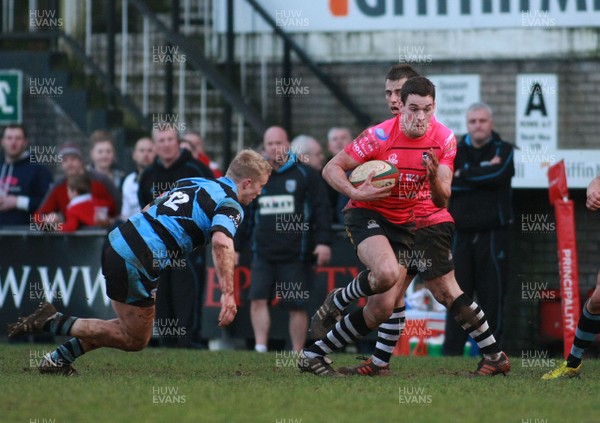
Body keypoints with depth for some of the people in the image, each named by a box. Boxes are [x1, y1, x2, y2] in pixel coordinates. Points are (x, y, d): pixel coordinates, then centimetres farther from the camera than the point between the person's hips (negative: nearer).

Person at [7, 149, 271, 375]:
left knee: (132, 328, 22)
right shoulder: (230, 205, -7)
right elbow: (221, 243, -27)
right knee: (136, 340, 6)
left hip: (118, 241, 9)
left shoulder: (192, 183, 20)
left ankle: (59, 359, 18)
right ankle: (54, 322, 0)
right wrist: (228, 293, -31)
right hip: (136, 262, -9)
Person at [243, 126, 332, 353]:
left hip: (296, 256, -3)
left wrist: (323, 241, -12)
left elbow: (321, 210, -2)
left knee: (297, 307, 1)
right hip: (263, 255, 3)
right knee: (257, 300, -11)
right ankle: (260, 349, -10)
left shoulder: (305, 174, 1)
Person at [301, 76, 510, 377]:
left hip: (404, 222, 5)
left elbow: (442, 200, -8)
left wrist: (434, 177, -29)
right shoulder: (379, 136, -19)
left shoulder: (444, 139, -8)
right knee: (388, 274, -31)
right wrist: (356, 192, -28)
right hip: (367, 214, -5)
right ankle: (338, 300, -5)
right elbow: (331, 169, -11)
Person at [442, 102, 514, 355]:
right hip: (462, 234, 2)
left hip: (493, 234, -2)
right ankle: (451, 352, 0)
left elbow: (499, 175, -15)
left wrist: (463, 175, -6)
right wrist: (483, 174, -11)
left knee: (493, 295, -2)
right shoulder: (456, 152, 11)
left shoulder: (503, 151, 6)